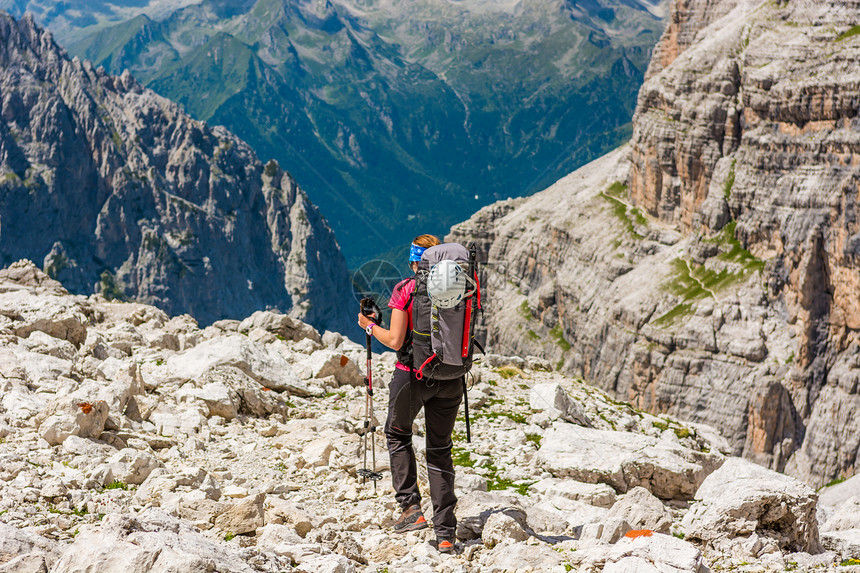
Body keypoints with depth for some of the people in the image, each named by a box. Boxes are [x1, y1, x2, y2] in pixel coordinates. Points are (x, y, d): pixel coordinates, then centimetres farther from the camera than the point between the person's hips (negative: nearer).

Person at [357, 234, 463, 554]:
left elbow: (394, 341, -12)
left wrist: (369, 326, 4)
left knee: (397, 434, 22)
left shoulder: (404, 290, -10)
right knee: (440, 450, 12)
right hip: (450, 378, 3)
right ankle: (446, 533, 7)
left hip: (412, 374, -3)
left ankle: (411, 508, 8)